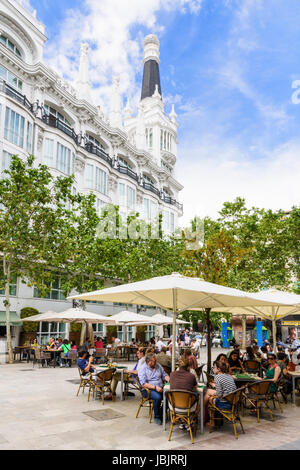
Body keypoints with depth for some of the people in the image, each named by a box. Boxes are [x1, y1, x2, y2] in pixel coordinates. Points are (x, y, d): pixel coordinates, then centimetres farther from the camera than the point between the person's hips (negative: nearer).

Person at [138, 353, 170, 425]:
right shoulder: (142, 369, -6)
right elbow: (143, 384, -14)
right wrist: (155, 387, -23)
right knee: (157, 397, -34)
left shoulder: (158, 366, 11)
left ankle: (162, 413, -4)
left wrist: (169, 380, -6)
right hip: (148, 389, -5)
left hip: (160, 388, 5)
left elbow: (164, 375, 16)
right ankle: (157, 417, -12)